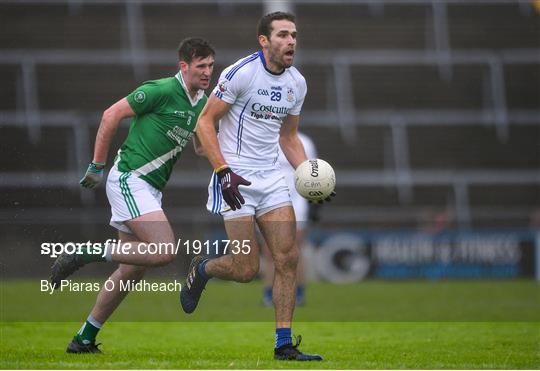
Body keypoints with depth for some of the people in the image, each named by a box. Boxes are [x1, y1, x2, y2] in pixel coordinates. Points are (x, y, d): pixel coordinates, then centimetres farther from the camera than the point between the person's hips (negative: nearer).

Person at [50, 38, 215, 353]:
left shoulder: (203, 104, 11)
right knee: (166, 250, -22)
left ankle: (84, 339, 19)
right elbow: (111, 115, -9)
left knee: (133, 271, 9)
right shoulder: (162, 91, -13)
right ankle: (85, 256, -11)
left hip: (151, 190, 9)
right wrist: (97, 166, -5)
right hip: (130, 181, -9)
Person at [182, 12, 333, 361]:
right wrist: (223, 171, -19)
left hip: (271, 176, 6)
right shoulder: (240, 73, -12)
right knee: (247, 269, -9)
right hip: (236, 179, -6)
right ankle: (200, 270, 24)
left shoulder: (297, 83, 8)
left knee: (288, 258, -5)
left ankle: (284, 344, 2)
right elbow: (205, 123, -9)